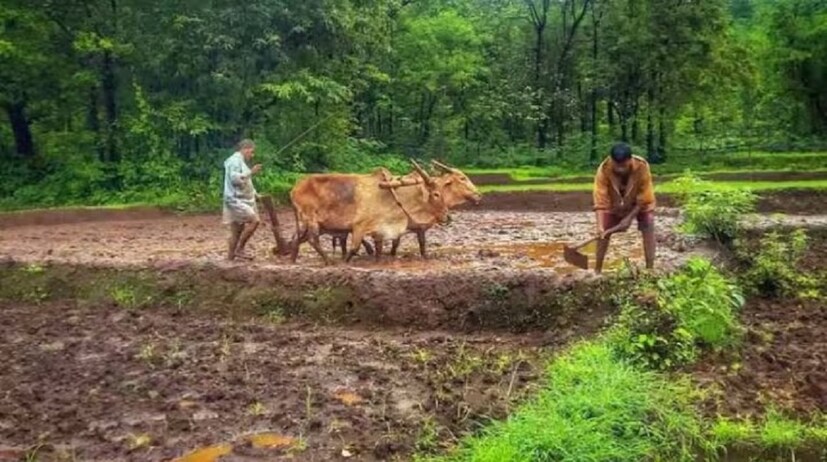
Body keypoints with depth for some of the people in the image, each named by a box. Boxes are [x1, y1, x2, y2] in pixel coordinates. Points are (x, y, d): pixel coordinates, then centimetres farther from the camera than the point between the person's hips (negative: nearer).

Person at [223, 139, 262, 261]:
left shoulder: (241, 162, 20)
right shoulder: (235, 160, -10)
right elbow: (235, 178, -23)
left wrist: (256, 194, 23)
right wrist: (251, 172, -22)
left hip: (242, 200, 10)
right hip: (235, 200, -10)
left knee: (237, 230, 11)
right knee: (254, 220, -19)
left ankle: (231, 256, 17)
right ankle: (239, 249, -11)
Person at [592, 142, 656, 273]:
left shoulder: (642, 167, -35)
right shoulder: (604, 169, -35)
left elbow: (645, 199, -24)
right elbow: (600, 201, -36)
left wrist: (629, 217, -26)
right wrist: (600, 226, -45)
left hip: (640, 202, -1)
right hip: (615, 203, 1)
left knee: (648, 229, -14)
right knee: (604, 232, -4)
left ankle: (650, 269, -7)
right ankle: (597, 270, 7)